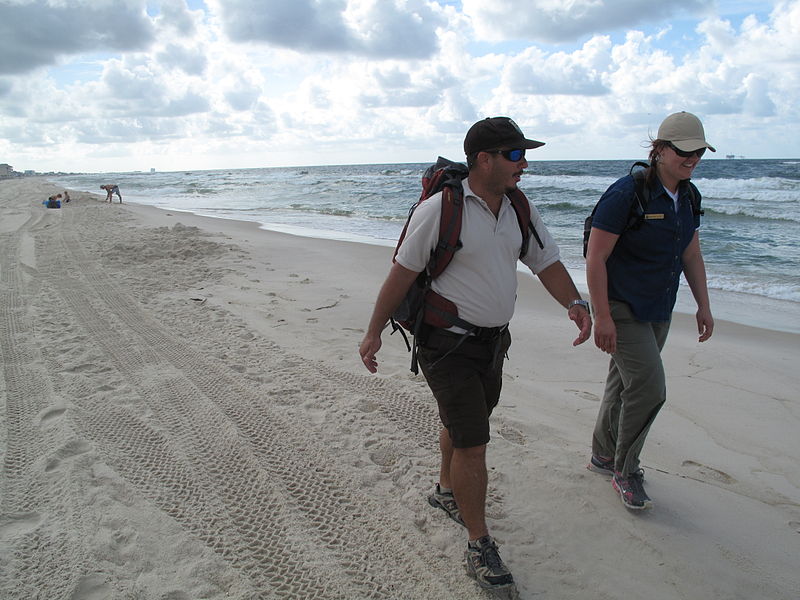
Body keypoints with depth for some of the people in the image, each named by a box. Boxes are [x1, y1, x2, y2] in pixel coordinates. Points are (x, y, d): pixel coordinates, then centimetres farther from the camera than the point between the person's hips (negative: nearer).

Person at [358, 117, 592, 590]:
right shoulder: (441, 209, -17)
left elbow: (547, 262, 6)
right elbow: (403, 272, -13)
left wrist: (576, 304, -12)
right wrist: (375, 331, -9)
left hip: (494, 340, 7)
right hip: (449, 344, -7)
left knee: (464, 424, 24)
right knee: (472, 443, -4)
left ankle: (447, 492, 50)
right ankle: (480, 545, 13)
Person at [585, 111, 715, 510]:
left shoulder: (688, 197, 6)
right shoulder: (626, 194, -18)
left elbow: (692, 256, 17)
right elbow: (595, 258, -18)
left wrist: (703, 306, 14)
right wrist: (602, 317, -21)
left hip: (658, 312, 8)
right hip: (622, 309, -7)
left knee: (625, 384, 17)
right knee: (648, 387, -12)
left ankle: (603, 455, 34)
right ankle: (625, 470, 8)